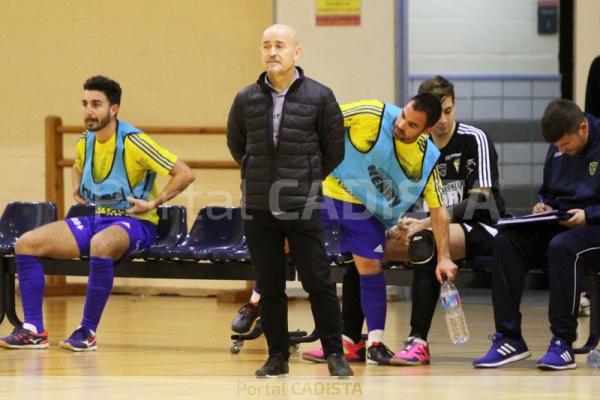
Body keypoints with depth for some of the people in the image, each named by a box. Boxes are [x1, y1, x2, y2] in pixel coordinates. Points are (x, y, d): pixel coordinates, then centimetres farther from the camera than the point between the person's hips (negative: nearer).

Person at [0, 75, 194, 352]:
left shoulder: (133, 142, -15)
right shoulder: (85, 142, 6)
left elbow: (184, 174, -15)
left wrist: (154, 203, -19)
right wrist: (77, 190, 14)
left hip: (133, 223, -7)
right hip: (93, 219, 8)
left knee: (100, 245, -43)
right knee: (26, 243, -8)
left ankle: (88, 332, -30)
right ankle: (34, 331, -9)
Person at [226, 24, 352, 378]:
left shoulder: (320, 97, -4)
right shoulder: (247, 99, 3)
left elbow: (335, 150, 5)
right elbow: (236, 144, 19)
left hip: (304, 207, -3)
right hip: (258, 208, 3)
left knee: (318, 282, -2)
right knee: (269, 287, 7)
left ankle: (335, 354, 5)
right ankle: (278, 356, 15)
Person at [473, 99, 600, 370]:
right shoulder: (557, 150, 10)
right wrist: (544, 206, 3)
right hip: (560, 224, 7)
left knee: (561, 246, -38)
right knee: (506, 241, -17)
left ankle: (563, 343, -31)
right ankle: (509, 339, -19)